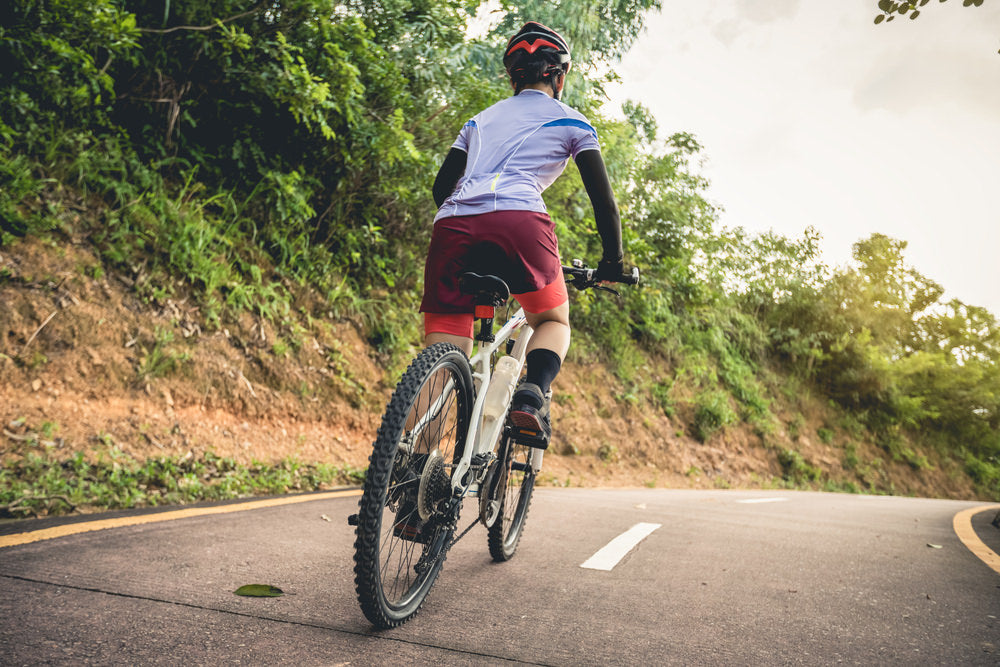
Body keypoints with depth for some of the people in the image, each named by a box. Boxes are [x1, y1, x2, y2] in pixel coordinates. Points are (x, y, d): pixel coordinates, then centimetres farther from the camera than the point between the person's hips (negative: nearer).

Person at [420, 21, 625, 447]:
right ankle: (533, 393, -10)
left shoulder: (481, 119, 32)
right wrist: (613, 262, 27)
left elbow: (440, 187, 27)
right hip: (518, 221, -3)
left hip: (453, 227, 3)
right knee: (554, 322, 20)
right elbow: (603, 199, 17)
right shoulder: (571, 121, 22)